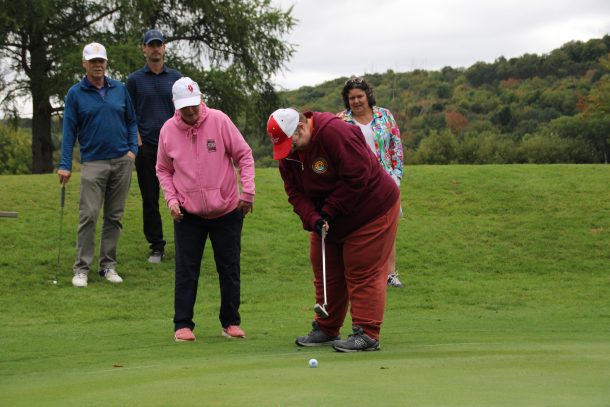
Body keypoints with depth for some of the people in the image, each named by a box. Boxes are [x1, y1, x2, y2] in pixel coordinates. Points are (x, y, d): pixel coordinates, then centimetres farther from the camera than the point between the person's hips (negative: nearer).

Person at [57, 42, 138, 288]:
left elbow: (131, 120, 14)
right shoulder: (75, 94, 1)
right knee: (88, 216, -9)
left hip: (121, 162, 3)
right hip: (93, 163, -3)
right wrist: (65, 165, -5)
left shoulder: (120, 90, 8)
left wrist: (133, 148, 0)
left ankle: (108, 265, 14)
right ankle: (82, 268, -3)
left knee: (114, 217, 6)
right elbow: (69, 130, 0)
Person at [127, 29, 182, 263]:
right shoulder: (135, 80, 5)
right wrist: (137, 141, -5)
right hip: (146, 148, 0)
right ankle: (156, 247, 10)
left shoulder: (176, 78, 8)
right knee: (150, 200, 2)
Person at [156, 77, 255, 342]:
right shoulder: (168, 130, -3)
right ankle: (183, 324, 8)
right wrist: (171, 199, -3)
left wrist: (247, 191, -9)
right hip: (188, 214, 1)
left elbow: (244, 155, -3)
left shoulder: (219, 120, -9)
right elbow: (163, 170, 10)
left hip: (227, 211, 0)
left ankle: (231, 322, 18)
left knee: (230, 269, 7)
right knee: (186, 270, 0)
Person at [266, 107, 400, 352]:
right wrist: (312, 218, -22)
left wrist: (329, 211, -22)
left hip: (370, 210, -8)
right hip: (327, 220, 8)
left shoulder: (335, 132, -28)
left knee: (363, 273, -8)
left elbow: (357, 177, -30)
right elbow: (295, 192, -3)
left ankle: (367, 334, -5)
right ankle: (326, 329, 21)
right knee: (326, 273, 10)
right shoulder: (287, 153, -3)